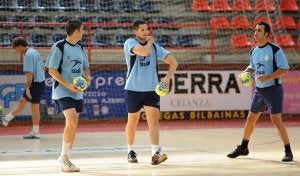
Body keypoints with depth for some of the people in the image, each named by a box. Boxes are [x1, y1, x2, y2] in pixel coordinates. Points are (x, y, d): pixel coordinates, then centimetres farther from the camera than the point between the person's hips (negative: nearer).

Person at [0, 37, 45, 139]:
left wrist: (27, 88, -20)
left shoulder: (28, 55, -17)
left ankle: (35, 132, 4)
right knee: (22, 101, 15)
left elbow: (30, 73, -22)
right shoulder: (34, 52, 12)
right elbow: (43, 68, 19)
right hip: (41, 81, 9)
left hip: (35, 83, -9)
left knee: (34, 107, -2)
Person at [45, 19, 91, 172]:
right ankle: (63, 157, -8)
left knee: (72, 126, 8)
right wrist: (68, 85, -19)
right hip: (62, 91, -7)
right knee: (72, 123, -20)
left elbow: (85, 67, 22)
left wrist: (88, 77, -1)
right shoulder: (59, 47, -10)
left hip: (77, 93, 7)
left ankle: (65, 159, 17)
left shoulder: (80, 48, 11)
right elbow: (52, 70, -10)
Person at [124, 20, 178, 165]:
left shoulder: (155, 46, 5)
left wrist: (167, 77, -11)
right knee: (132, 121, 10)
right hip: (133, 89, -2)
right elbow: (144, 51, -27)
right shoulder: (130, 43, -7)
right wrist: (149, 43, -7)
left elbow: (173, 62, 4)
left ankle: (155, 154, -21)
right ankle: (131, 151, 29)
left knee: (153, 119, -14)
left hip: (152, 89, 2)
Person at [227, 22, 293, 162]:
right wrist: (245, 73, 3)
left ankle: (288, 152, -2)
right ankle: (243, 148, 28)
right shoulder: (253, 51, 7)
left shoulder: (275, 50, -14)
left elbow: (284, 69, -16)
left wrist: (268, 77, -26)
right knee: (251, 118, 12)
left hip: (273, 89, -7)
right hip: (259, 90, 7)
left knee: (276, 120, -13)